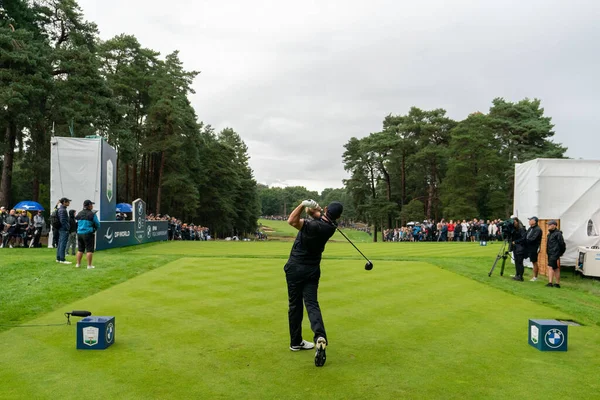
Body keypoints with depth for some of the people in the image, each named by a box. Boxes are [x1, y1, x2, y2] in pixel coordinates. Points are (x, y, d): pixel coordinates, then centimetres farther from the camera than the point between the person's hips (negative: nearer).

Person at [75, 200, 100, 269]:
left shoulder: (79, 213, 7)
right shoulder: (92, 214, -10)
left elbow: (78, 223, 16)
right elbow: (97, 224, -5)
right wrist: (95, 229, 16)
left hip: (79, 233, 6)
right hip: (88, 233, -6)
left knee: (80, 249, 15)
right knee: (89, 250, -1)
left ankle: (78, 264, 19)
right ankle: (89, 265, -1)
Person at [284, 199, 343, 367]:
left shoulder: (313, 226, -22)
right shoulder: (330, 227, -2)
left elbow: (291, 220, -27)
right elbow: (315, 214, 8)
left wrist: (303, 204, -25)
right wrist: (312, 207, -13)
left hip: (295, 268, -3)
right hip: (312, 270, 4)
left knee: (295, 305, 9)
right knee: (312, 304, 1)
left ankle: (296, 342, 18)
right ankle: (320, 336, -24)